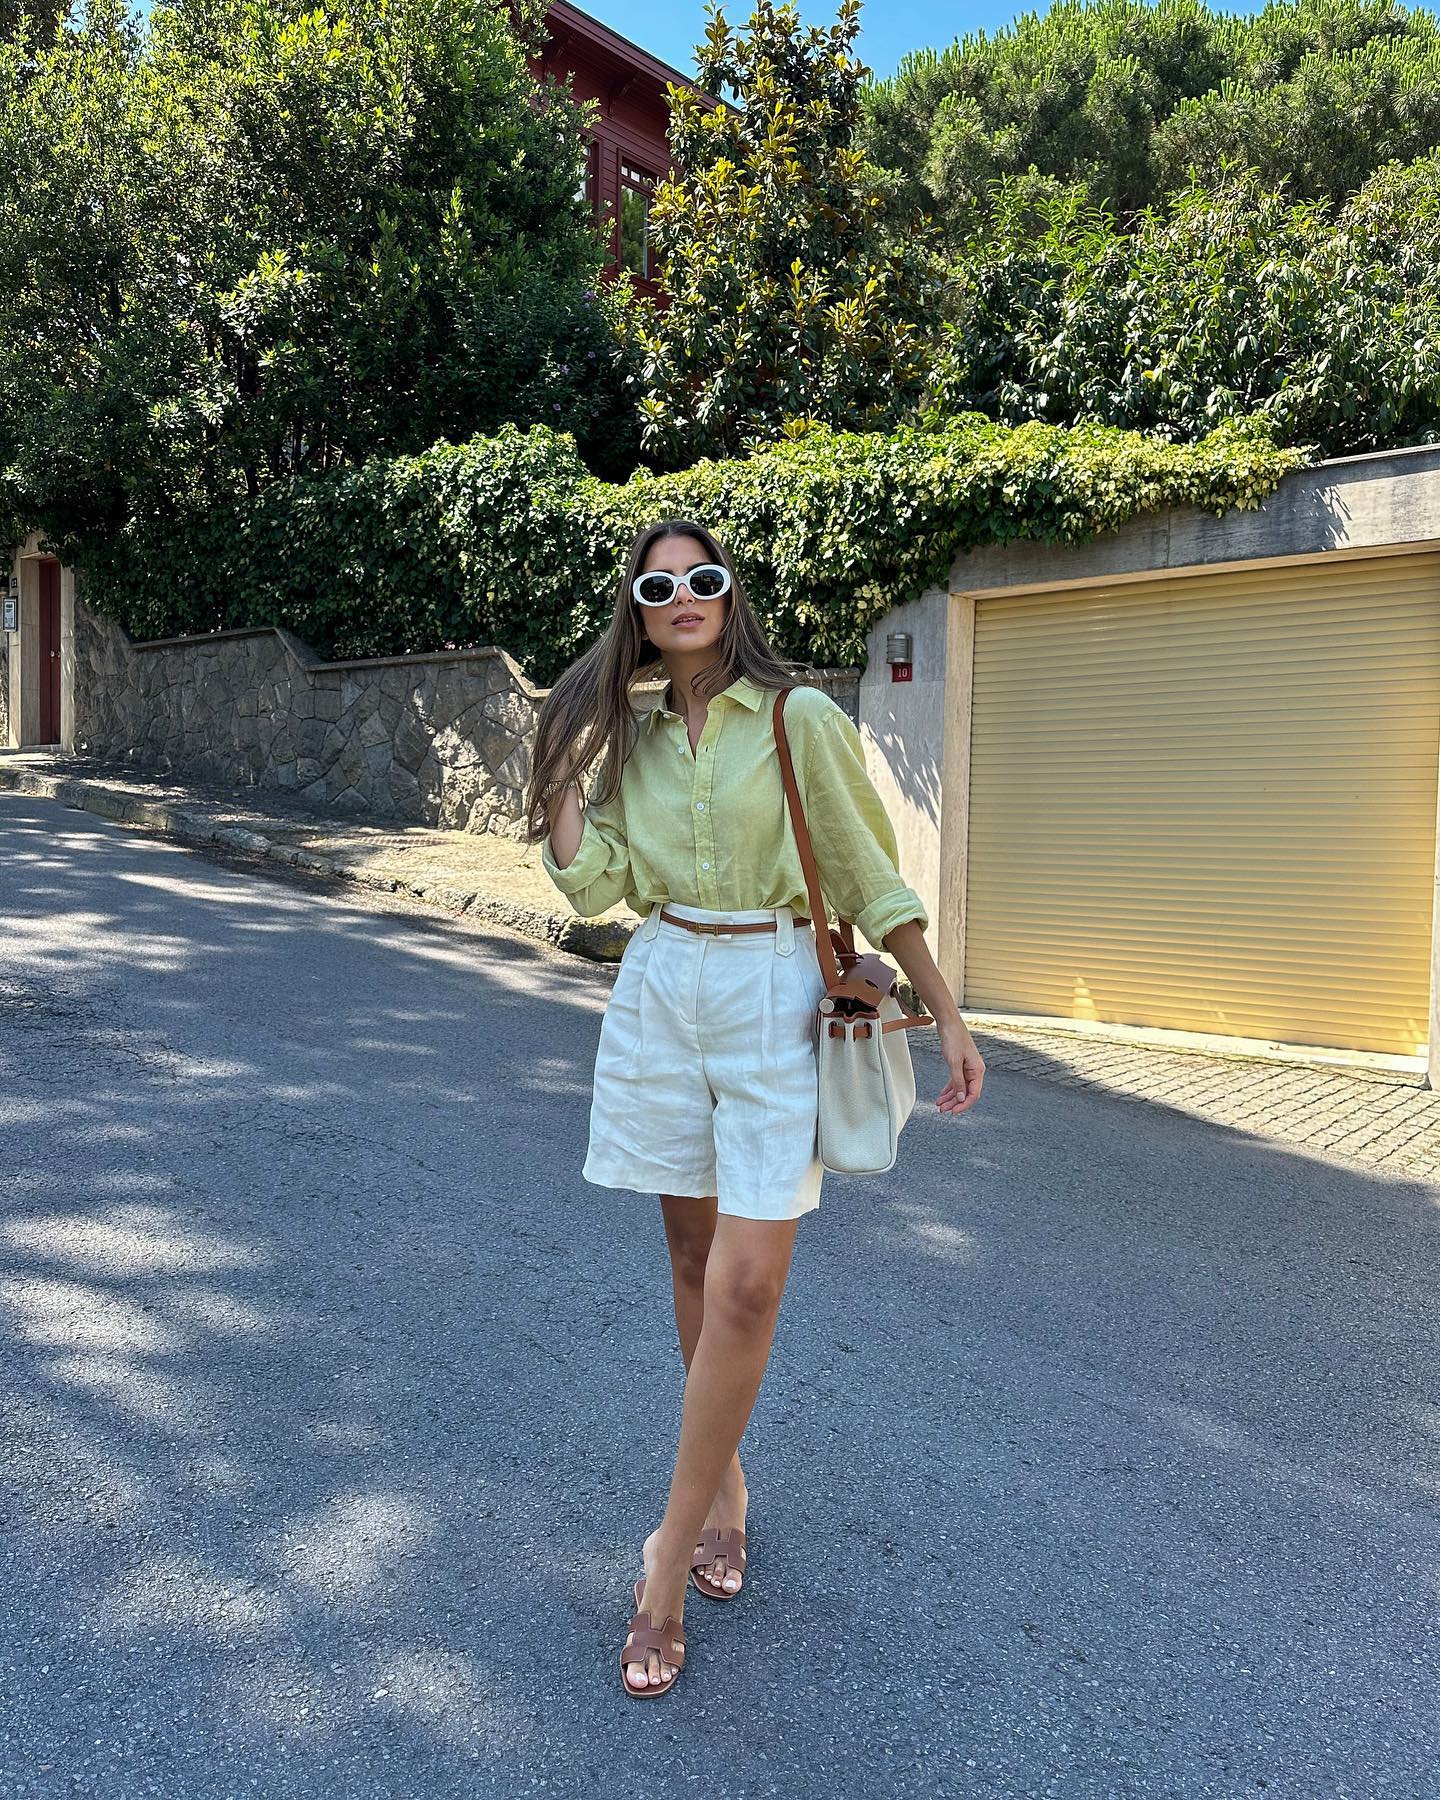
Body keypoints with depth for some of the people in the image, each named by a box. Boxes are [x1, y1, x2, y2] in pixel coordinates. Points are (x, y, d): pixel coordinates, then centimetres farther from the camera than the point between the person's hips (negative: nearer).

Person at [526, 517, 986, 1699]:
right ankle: (725, 1482, 33)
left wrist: (947, 1013, -5)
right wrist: (563, 763, 0)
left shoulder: (798, 719, -4)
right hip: (661, 993, 5)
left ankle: (669, 1558, 6)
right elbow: (594, 885, 1)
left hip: (773, 996, -4)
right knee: (695, 1257, 13)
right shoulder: (633, 739, 9)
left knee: (746, 1286, -8)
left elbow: (868, 872, -3)